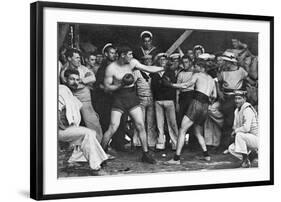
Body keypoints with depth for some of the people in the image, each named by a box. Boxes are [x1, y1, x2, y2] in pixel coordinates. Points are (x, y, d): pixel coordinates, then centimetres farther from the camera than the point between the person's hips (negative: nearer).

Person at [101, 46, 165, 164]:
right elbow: (107, 87, -10)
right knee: (113, 128, -11)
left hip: (132, 98, 5)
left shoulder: (132, 63, 2)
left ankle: (145, 154, 10)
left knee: (140, 125, 0)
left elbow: (149, 69, 5)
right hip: (119, 99, -4)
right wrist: (121, 85, -22)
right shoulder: (111, 68, -11)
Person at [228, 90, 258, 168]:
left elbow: (246, 128, -29)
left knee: (239, 135, -30)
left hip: (256, 139, -9)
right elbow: (235, 126, 18)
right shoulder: (237, 110, 9)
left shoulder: (247, 110, -20)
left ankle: (245, 159, -20)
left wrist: (235, 131, -14)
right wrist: (234, 130, -4)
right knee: (231, 148, 1)